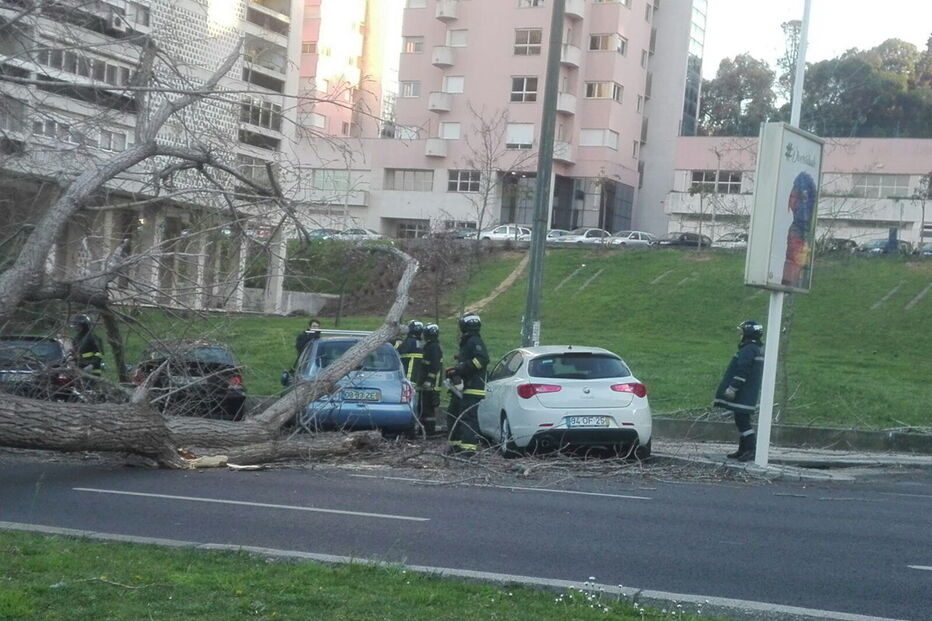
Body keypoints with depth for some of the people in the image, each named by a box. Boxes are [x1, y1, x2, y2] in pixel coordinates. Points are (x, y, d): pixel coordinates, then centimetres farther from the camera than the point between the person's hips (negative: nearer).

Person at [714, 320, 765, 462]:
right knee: (742, 421, 14)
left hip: (743, 395, -10)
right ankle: (743, 450, 18)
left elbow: (742, 371, -24)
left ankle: (751, 450, -12)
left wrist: (733, 387, -22)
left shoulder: (748, 350, -17)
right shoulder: (758, 349, 16)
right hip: (749, 394, 10)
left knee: (742, 421, -9)